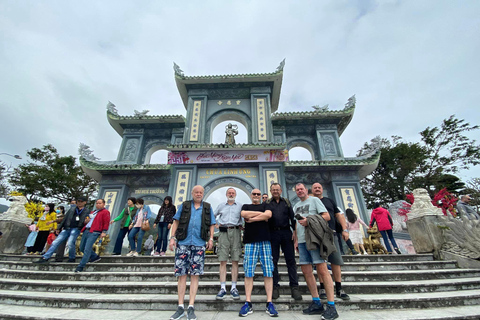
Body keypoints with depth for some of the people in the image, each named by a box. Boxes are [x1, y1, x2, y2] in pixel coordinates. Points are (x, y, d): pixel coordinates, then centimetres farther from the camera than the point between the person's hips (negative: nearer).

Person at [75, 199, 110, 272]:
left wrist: (104, 232, -16)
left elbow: (106, 222, -9)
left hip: (94, 232, -9)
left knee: (87, 249, -11)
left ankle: (80, 266, -3)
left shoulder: (105, 212, -1)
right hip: (86, 230, 9)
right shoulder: (93, 212, 25)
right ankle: (95, 257, 30)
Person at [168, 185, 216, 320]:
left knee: (195, 275, 2)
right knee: (181, 274, 4)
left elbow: (212, 224, 12)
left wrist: (211, 239, 0)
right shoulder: (184, 205, 12)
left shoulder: (207, 208, 13)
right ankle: (180, 307, 16)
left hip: (199, 244, 0)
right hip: (183, 243, 0)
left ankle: (191, 307, 12)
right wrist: (172, 237, 1)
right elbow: (176, 222, 10)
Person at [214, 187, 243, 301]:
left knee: (235, 261, -1)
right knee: (223, 261, -2)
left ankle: (233, 288, 7)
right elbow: (214, 216, 26)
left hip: (235, 232, 0)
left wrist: (241, 224, 0)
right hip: (223, 232, 1)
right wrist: (217, 223, 12)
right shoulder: (221, 205, 17)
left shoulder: (240, 206, 14)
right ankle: (223, 288, 4)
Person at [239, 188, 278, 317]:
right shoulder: (246, 206, 19)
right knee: (248, 272, -1)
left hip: (265, 241, 0)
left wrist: (252, 218, -4)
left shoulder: (265, 205, 17)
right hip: (250, 241, 0)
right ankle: (248, 303, 6)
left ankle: (269, 303, 5)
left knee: (268, 272, -2)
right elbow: (244, 214, -5)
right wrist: (261, 214, -2)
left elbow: (268, 214, -5)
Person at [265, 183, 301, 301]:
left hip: (286, 232, 1)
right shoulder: (267, 203, 9)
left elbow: (292, 217, 10)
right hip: (272, 233, -1)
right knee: (273, 260, 5)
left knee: (291, 260, 2)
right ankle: (275, 287, 16)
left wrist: (294, 231, -1)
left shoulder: (286, 202, 13)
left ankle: (294, 287, 11)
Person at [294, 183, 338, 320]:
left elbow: (327, 216, -5)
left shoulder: (314, 200, 3)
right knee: (306, 271, 7)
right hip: (302, 241, 7)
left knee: (322, 270, -8)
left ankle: (331, 306, 1)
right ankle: (317, 303, 18)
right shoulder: (296, 206, 21)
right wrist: (296, 241, 16)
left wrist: (309, 221, -14)